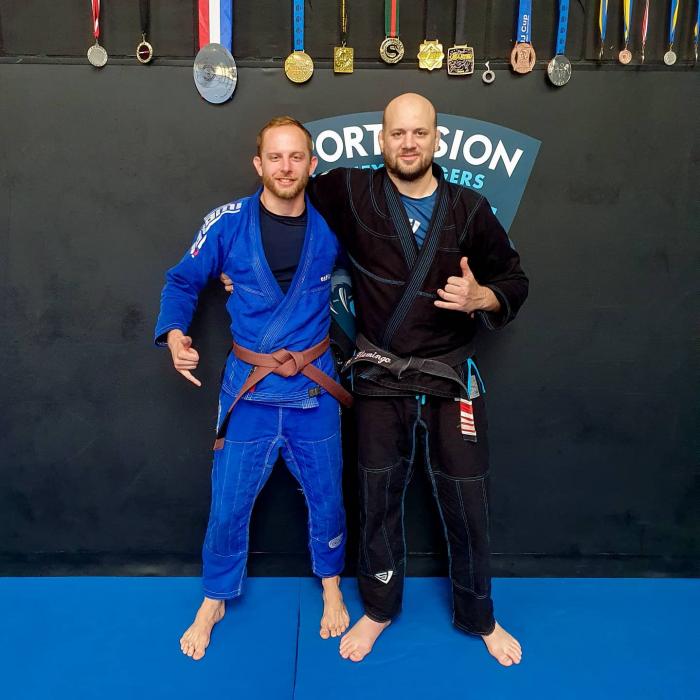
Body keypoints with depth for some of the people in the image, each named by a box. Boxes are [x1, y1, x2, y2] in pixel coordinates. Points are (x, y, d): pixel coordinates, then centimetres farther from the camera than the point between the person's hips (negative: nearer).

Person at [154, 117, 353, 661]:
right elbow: (183, 281, 2)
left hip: (315, 388, 1)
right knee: (229, 506, 11)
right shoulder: (228, 223, -10)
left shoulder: (331, 225, -6)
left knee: (326, 497, 16)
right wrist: (174, 333, -14)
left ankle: (331, 587, 44)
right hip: (249, 389, -1)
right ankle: (215, 600, 37)